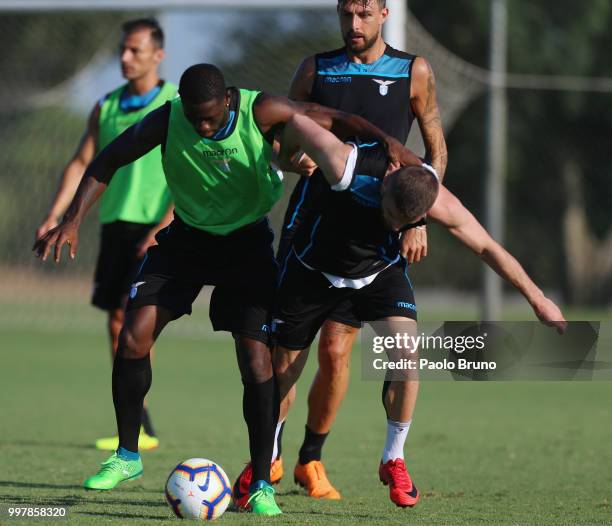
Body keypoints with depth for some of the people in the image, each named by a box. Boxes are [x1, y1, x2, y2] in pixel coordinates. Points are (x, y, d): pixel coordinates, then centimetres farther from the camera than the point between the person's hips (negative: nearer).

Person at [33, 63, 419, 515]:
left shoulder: (261, 113, -24)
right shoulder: (167, 121, -19)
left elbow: (334, 120, -18)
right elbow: (107, 162, -8)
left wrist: (386, 140, -33)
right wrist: (73, 221, -17)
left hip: (247, 240, -2)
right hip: (187, 236, 2)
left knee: (256, 358, -13)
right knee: (133, 337, -8)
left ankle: (262, 483, -4)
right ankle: (127, 456, 10)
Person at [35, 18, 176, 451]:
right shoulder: (107, 107, 13)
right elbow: (82, 163, 11)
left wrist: (164, 228, -19)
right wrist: (55, 217, 0)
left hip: (154, 230, -6)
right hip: (115, 223, 6)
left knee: (130, 317, -15)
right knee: (116, 323, 4)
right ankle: (138, 430, 11)